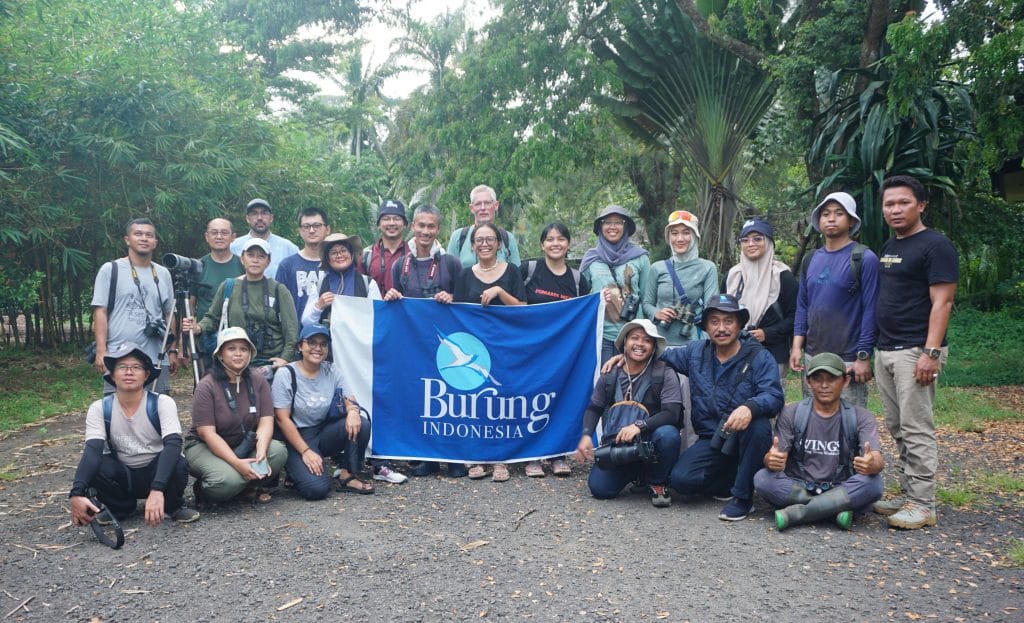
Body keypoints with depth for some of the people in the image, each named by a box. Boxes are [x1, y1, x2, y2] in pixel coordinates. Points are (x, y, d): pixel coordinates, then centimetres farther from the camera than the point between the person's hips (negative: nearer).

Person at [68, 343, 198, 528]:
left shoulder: (162, 403, -18)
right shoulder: (99, 409, -11)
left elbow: (173, 445, -32)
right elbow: (92, 450, -24)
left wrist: (157, 490, -48)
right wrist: (77, 493, -43)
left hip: (157, 472, -2)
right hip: (122, 476, 3)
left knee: (177, 464, -35)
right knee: (94, 465, -27)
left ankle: (174, 506, -2)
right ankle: (120, 507, 3)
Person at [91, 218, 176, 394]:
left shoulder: (163, 274, 13)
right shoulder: (111, 270, 1)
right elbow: (100, 312, -3)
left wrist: (172, 351, 13)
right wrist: (101, 351, -12)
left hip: (156, 359, 4)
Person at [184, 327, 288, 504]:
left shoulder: (258, 382, -3)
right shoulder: (207, 386, -15)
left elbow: (266, 422, -10)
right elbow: (207, 433, -20)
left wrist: (261, 453, -29)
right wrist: (237, 463, -30)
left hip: (246, 444, 4)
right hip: (204, 447, -4)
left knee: (278, 450, -24)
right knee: (228, 480, -33)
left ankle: (249, 487, 1)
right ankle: (202, 489, 3)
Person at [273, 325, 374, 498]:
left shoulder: (332, 371, 3)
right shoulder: (285, 374, -10)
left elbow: (349, 399, 1)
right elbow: (282, 419, -13)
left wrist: (353, 410, -26)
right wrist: (305, 451, -19)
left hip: (324, 432, 5)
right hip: (296, 438, -4)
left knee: (361, 423, -24)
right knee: (317, 489, -26)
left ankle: (347, 476, -9)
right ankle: (297, 469, 8)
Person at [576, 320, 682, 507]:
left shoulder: (664, 375, -9)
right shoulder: (610, 375, 1)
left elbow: (672, 413, -19)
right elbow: (594, 408, 12)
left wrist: (639, 426, -32)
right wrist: (586, 435, -6)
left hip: (649, 441, -3)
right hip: (616, 444, 3)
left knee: (668, 434, -36)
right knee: (599, 489, -15)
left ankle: (657, 482, -5)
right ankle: (634, 472, 20)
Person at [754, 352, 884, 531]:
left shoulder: (860, 417, -1)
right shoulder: (791, 414, -1)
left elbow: (878, 461, -15)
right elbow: (776, 457, -9)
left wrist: (872, 465, -42)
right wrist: (771, 459, -37)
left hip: (841, 490, 0)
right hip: (797, 487, 0)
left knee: (873, 482, -29)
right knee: (762, 478, -27)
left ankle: (795, 513, -24)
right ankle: (836, 508, -21)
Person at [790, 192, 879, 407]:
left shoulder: (864, 259, -6)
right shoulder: (811, 260, 11)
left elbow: (870, 310, -10)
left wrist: (863, 357, -13)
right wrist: (797, 345, 4)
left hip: (848, 360, -6)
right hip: (812, 357, 6)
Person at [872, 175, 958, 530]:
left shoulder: (935, 246, -8)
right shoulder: (888, 247, 17)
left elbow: (942, 303, -14)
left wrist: (931, 352, -21)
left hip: (915, 352, -8)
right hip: (885, 351, 8)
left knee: (916, 430, -6)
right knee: (898, 430, 11)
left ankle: (923, 505, 0)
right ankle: (908, 495, 19)